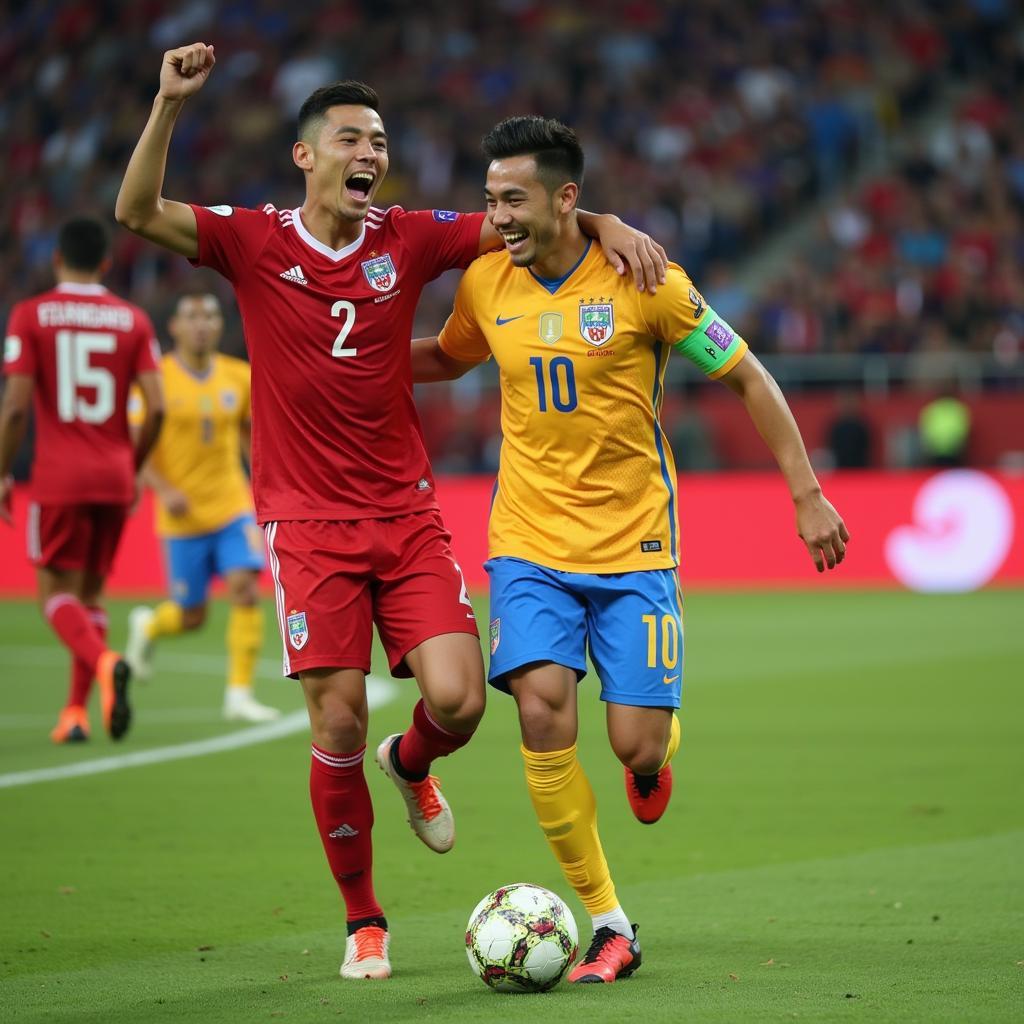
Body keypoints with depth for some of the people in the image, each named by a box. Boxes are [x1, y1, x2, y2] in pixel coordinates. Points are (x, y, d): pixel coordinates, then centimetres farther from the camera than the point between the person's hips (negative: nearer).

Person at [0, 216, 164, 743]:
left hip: (58, 478, -3)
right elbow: (156, 408, -2)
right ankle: (75, 712, 10)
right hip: (115, 479, 3)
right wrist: (134, 467, 13)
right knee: (90, 592, 14)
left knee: (57, 592, 2)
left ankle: (104, 662, -27)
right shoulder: (133, 320, 4)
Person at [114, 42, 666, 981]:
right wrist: (170, 104, -25)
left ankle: (411, 765, 27)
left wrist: (607, 225, -9)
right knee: (339, 727, -7)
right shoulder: (255, 243, -2)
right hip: (308, 523, -2)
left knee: (458, 701, -12)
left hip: (407, 515, 2)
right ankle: (363, 923, 11)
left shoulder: (407, 240, 4)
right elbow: (138, 212, -14)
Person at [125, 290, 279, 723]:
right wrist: (164, 490, -22)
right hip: (183, 514, -3)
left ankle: (239, 695, -9)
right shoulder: (156, 379, -10)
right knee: (192, 616, 5)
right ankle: (148, 625, 41)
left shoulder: (239, 377, 2)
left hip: (233, 507, 3)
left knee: (246, 589, -16)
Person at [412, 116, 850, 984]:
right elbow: (448, 359, 24)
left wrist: (807, 496, -4)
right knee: (543, 714, -18)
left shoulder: (642, 282, -12)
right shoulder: (486, 284, 1)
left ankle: (656, 753, 35)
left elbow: (748, 379, -3)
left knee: (636, 747, -8)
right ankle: (609, 926, -5)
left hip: (633, 545, -3)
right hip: (530, 545, 3)